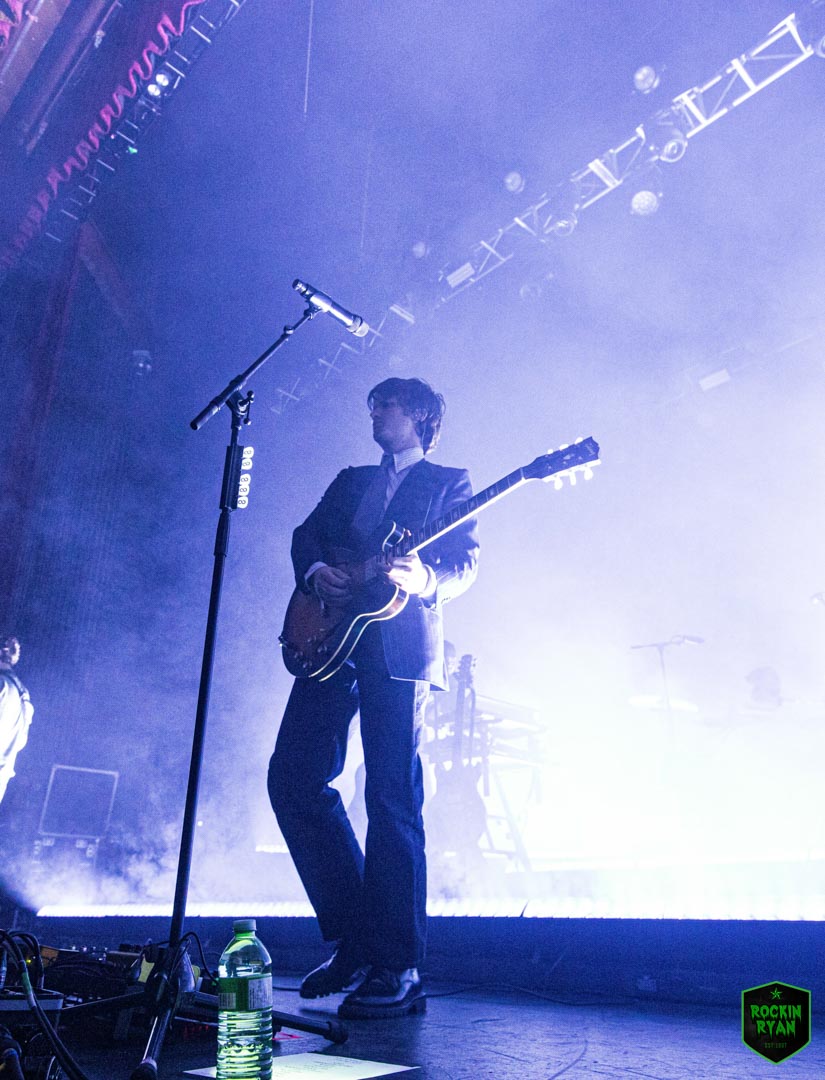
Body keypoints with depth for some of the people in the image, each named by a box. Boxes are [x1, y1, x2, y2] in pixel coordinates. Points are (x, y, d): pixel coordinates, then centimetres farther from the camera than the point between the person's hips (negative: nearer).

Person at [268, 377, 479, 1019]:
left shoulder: (448, 483, 12)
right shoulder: (350, 481, 27)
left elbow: (467, 561, 0)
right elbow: (306, 534, 16)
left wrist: (425, 578, -22)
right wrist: (315, 571, -6)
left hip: (400, 647, -5)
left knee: (392, 797, -8)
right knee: (295, 779, -2)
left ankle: (397, 970, 3)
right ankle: (354, 938, 13)